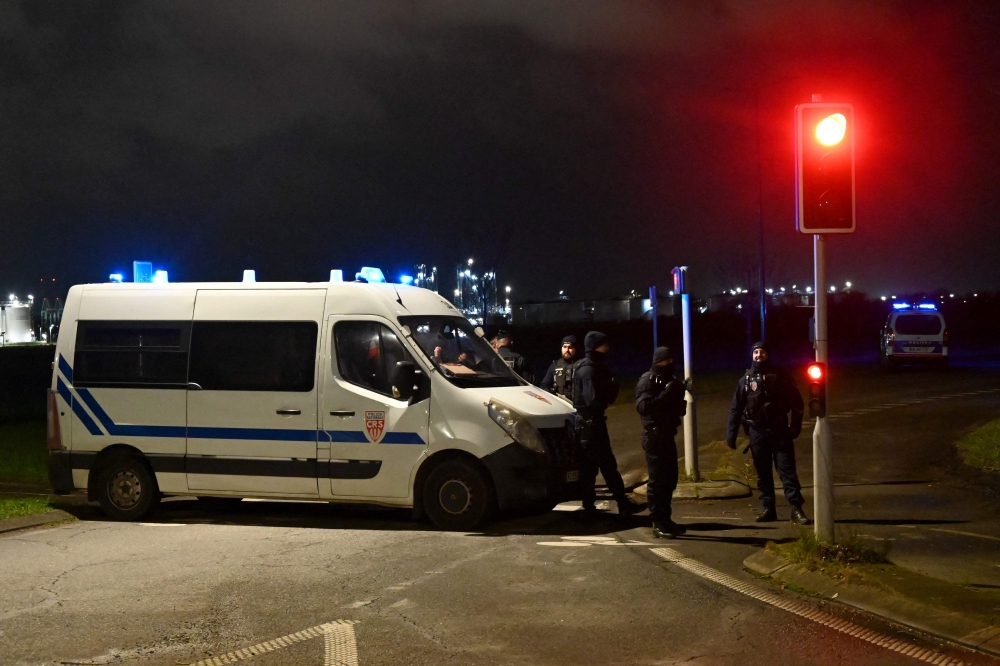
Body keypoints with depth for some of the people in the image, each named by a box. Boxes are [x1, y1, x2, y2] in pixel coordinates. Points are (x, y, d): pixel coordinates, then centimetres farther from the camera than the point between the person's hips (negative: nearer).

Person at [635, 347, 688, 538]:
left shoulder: (669, 380, 18)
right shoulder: (647, 380, -10)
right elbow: (643, 406, -24)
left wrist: (680, 404, 1)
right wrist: (665, 394, -28)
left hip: (667, 435, 9)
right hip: (654, 436, -9)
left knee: (669, 479, 12)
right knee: (657, 480, -8)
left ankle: (665, 519, 20)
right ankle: (658, 523, -5)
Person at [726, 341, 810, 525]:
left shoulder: (779, 376, 0)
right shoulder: (746, 379, 4)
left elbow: (796, 401, 3)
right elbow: (736, 408, 6)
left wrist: (796, 425, -4)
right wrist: (731, 433, 1)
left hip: (779, 429, -2)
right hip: (757, 431, 2)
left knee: (787, 470, -5)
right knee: (763, 472, 7)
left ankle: (796, 509, -6)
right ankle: (768, 508, 15)